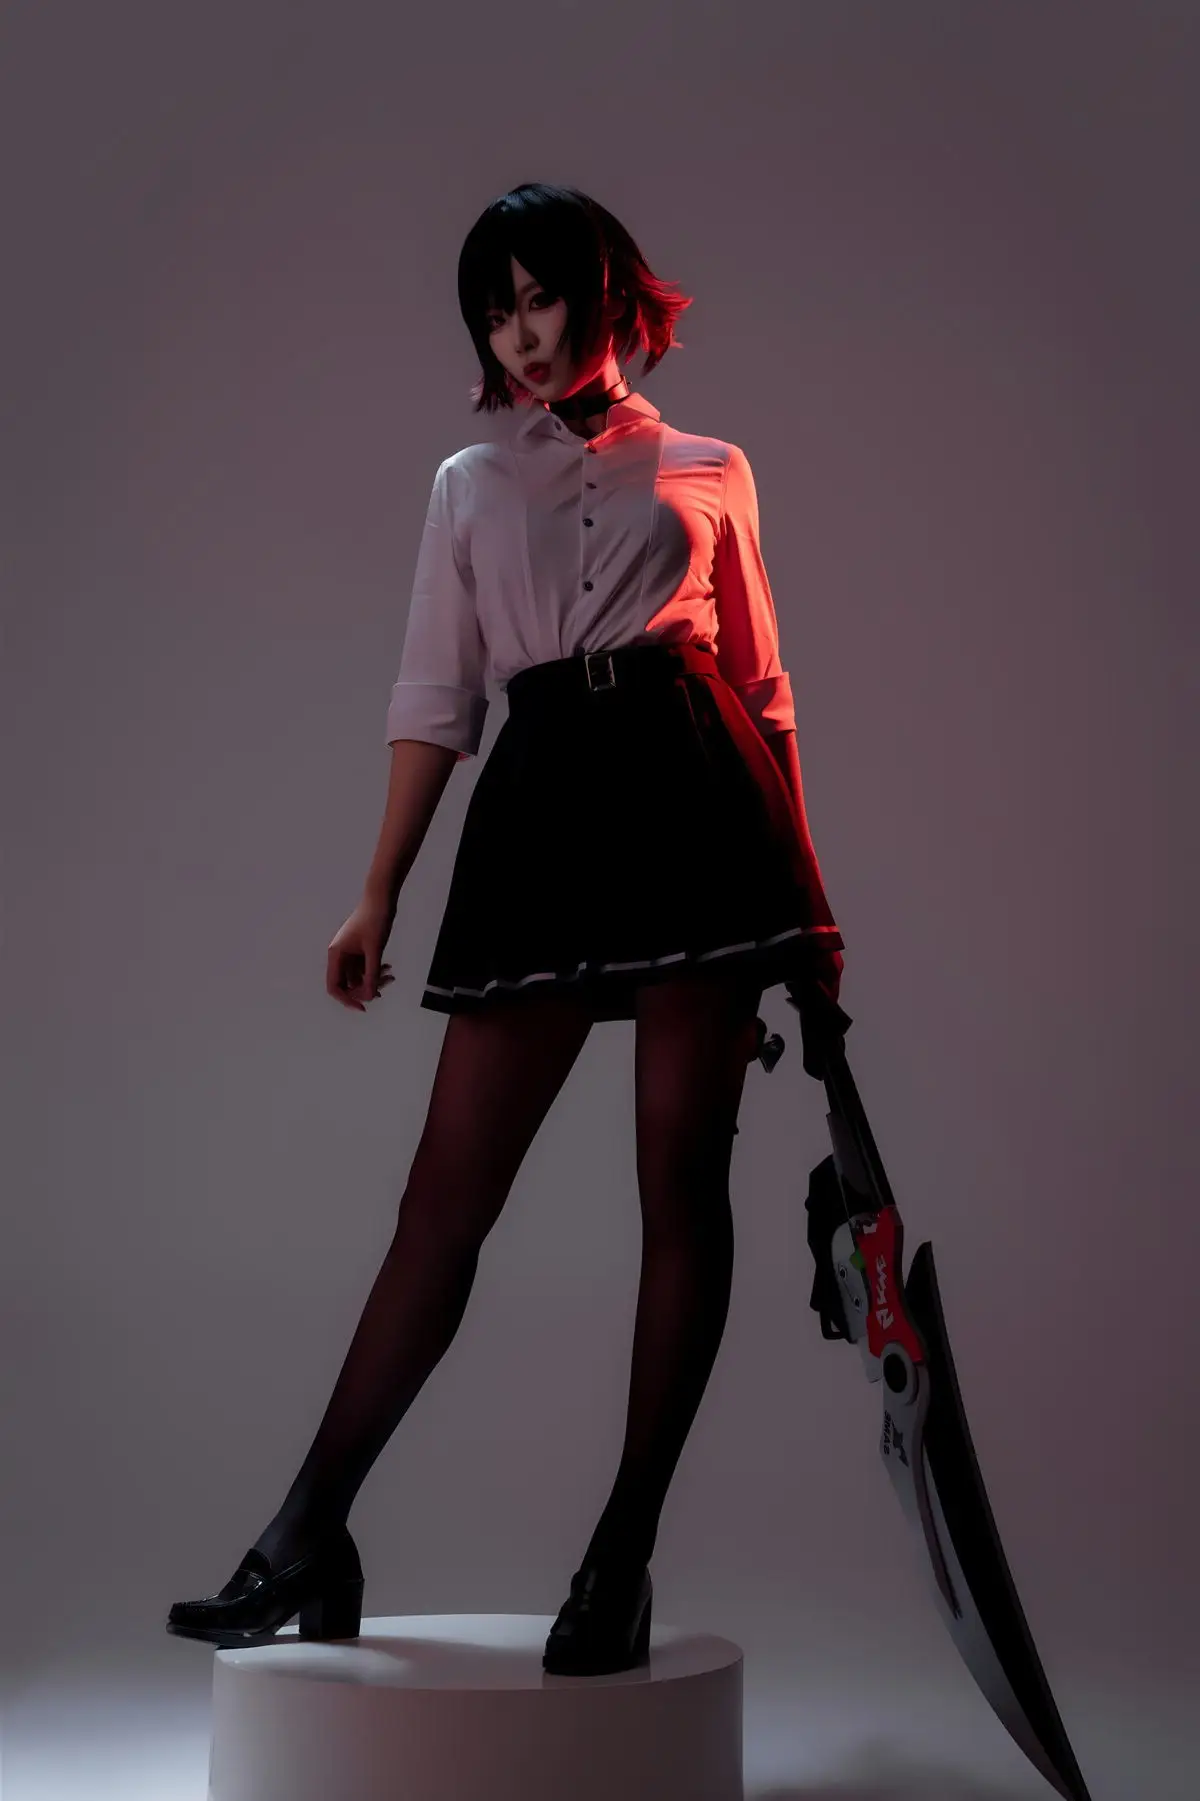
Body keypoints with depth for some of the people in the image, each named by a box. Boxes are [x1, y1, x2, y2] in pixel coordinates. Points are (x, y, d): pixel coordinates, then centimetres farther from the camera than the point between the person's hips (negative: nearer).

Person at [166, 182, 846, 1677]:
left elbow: (764, 690, 15)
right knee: (448, 1188, -3)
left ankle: (624, 1555, 4)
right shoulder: (470, 486, 20)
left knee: (682, 1181, -4)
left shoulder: (707, 470, 16)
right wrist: (379, 896, 8)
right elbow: (435, 698, 15)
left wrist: (809, 899, 9)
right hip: (540, 813, 1)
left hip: (697, 802, -1)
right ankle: (309, 1540, 3)